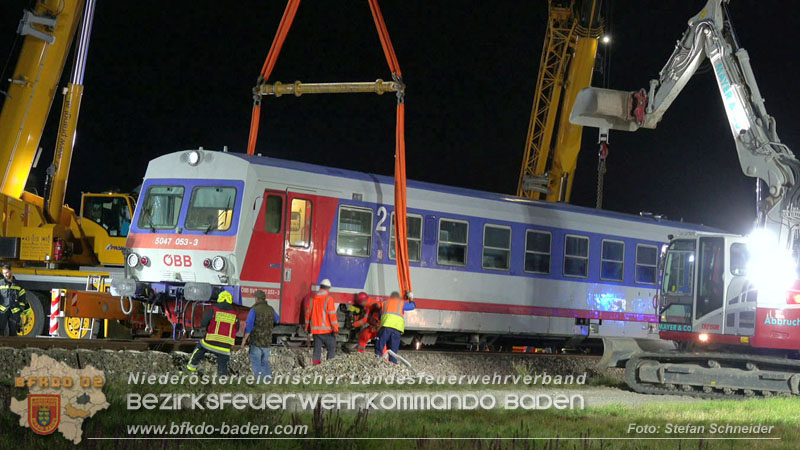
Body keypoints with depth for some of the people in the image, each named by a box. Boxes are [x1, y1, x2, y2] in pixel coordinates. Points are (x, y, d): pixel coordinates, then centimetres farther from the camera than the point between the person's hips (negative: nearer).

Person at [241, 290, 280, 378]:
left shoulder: (254, 310, -13)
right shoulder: (271, 309, 4)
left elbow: (248, 326, -17)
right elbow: (277, 320, 26)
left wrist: (244, 340, -10)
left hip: (256, 341, -5)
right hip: (267, 341, 5)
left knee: (256, 362, 3)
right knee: (265, 362, 15)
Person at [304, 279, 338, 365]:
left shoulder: (312, 298, 7)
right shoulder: (328, 299, -11)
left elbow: (308, 313, 13)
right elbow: (332, 314, -14)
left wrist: (307, 327, 23)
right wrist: (335, 328, -11)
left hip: (315, 329, 5)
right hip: (327, 329, -5)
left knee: (317, 349, 11)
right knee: (331, 349, 3)